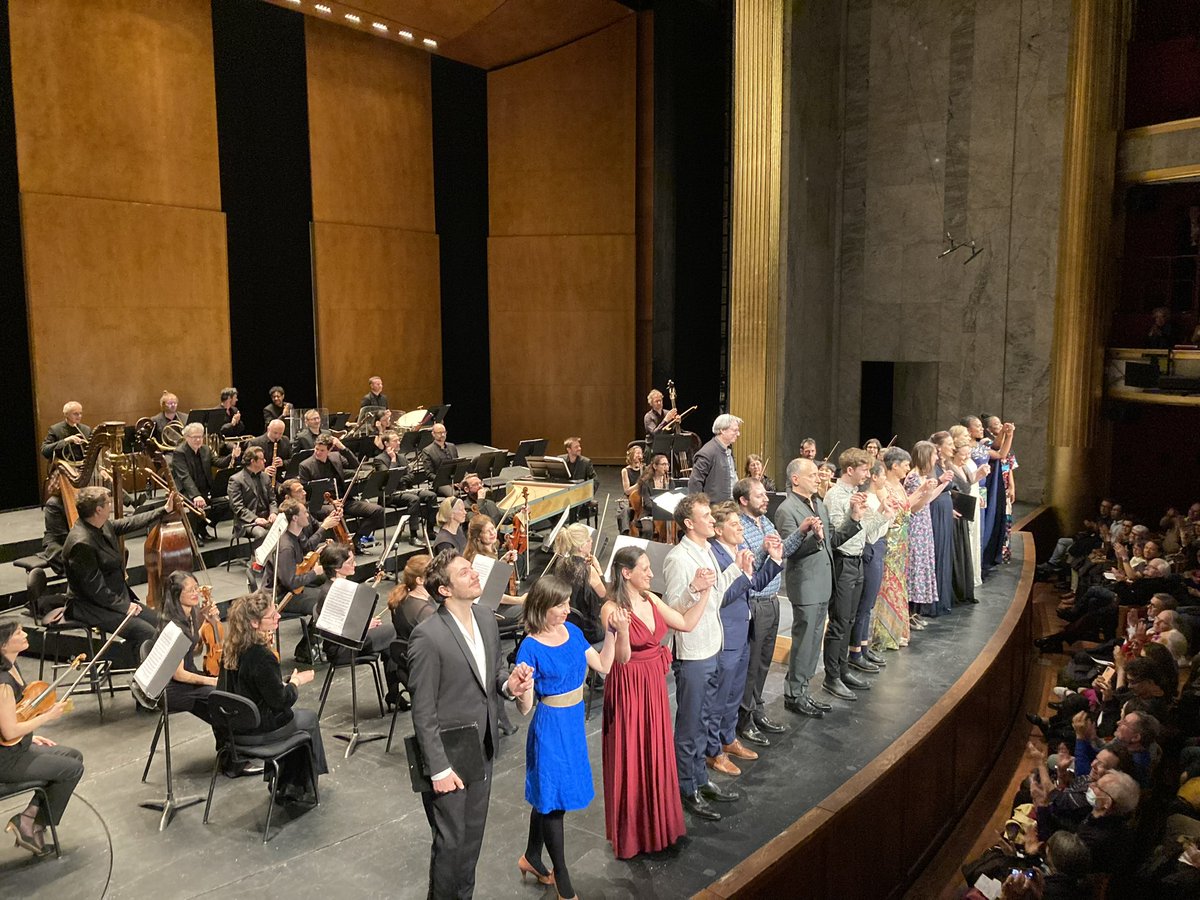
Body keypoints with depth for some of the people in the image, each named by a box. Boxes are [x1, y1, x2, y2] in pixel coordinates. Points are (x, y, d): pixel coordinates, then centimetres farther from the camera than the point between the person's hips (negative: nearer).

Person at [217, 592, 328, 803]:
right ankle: (299, 790, 31)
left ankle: (282, 784, 37)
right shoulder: (262, 656, -29)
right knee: (309, 718, 18)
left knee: (290, 714, 30)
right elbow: (280, 700, -21)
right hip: (256, 731, -7)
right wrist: (296, 682, -4)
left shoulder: (233, 647, -5)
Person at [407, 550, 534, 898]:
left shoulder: (486, 617, -2)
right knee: (451, 842, 11)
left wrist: (508, 685, -10)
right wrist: (439, 768, -17)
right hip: (448, 757, -7)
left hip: (483, 750, 7)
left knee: (473, 836, 22)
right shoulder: (427, 637, -24)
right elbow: (423, 712, -19)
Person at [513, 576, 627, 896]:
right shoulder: (531, 648, -21)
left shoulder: (572, 631, -3)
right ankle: (562, 881, 24)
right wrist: (523, 690, -41)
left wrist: (613, 632, -6)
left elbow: (603, 665, 3)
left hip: (573, 721, 6)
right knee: (553, 797, 7)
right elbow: (525, 708, -20)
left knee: (547, 796, 21)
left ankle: (531, 857, 42)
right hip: (551, 726, -6)